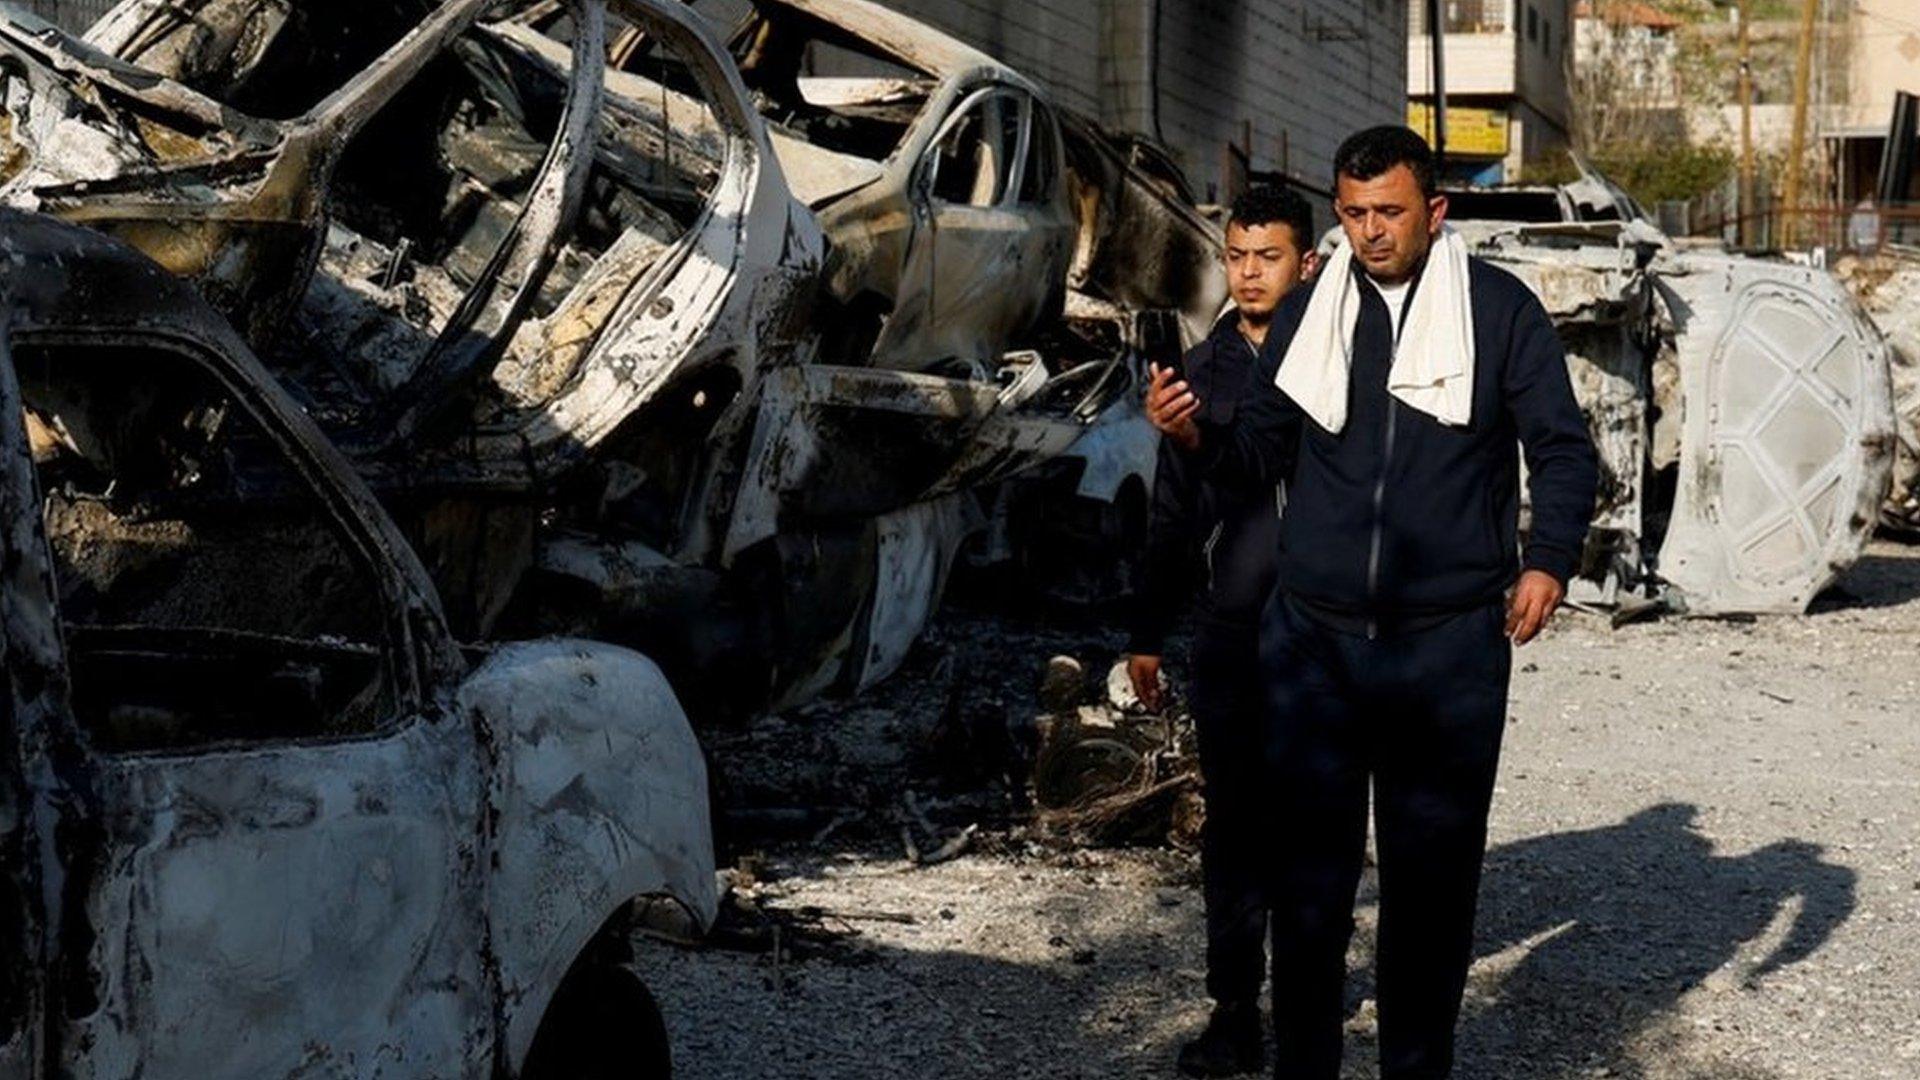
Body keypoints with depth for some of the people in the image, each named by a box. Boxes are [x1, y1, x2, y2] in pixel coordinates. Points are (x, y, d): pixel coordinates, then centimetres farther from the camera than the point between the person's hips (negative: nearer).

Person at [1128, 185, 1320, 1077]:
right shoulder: (1202, 370, 8)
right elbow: (1173, 513, 12)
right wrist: (1147, 634, 12)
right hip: (1228, 631, 2)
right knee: (1233, 821, 3)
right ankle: (1236, 1006, 8)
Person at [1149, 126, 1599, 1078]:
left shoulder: (1500, 309, 1)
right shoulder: (1306, 315, 8)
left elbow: (1563, 448, 3)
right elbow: (1266, 446, 13)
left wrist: (1548, 558, -12)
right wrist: (1198, 435, -7)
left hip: (1450, 644, -2)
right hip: (1314, 640, 2)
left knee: (1432, 874, 9)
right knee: (1307, 867, 4)